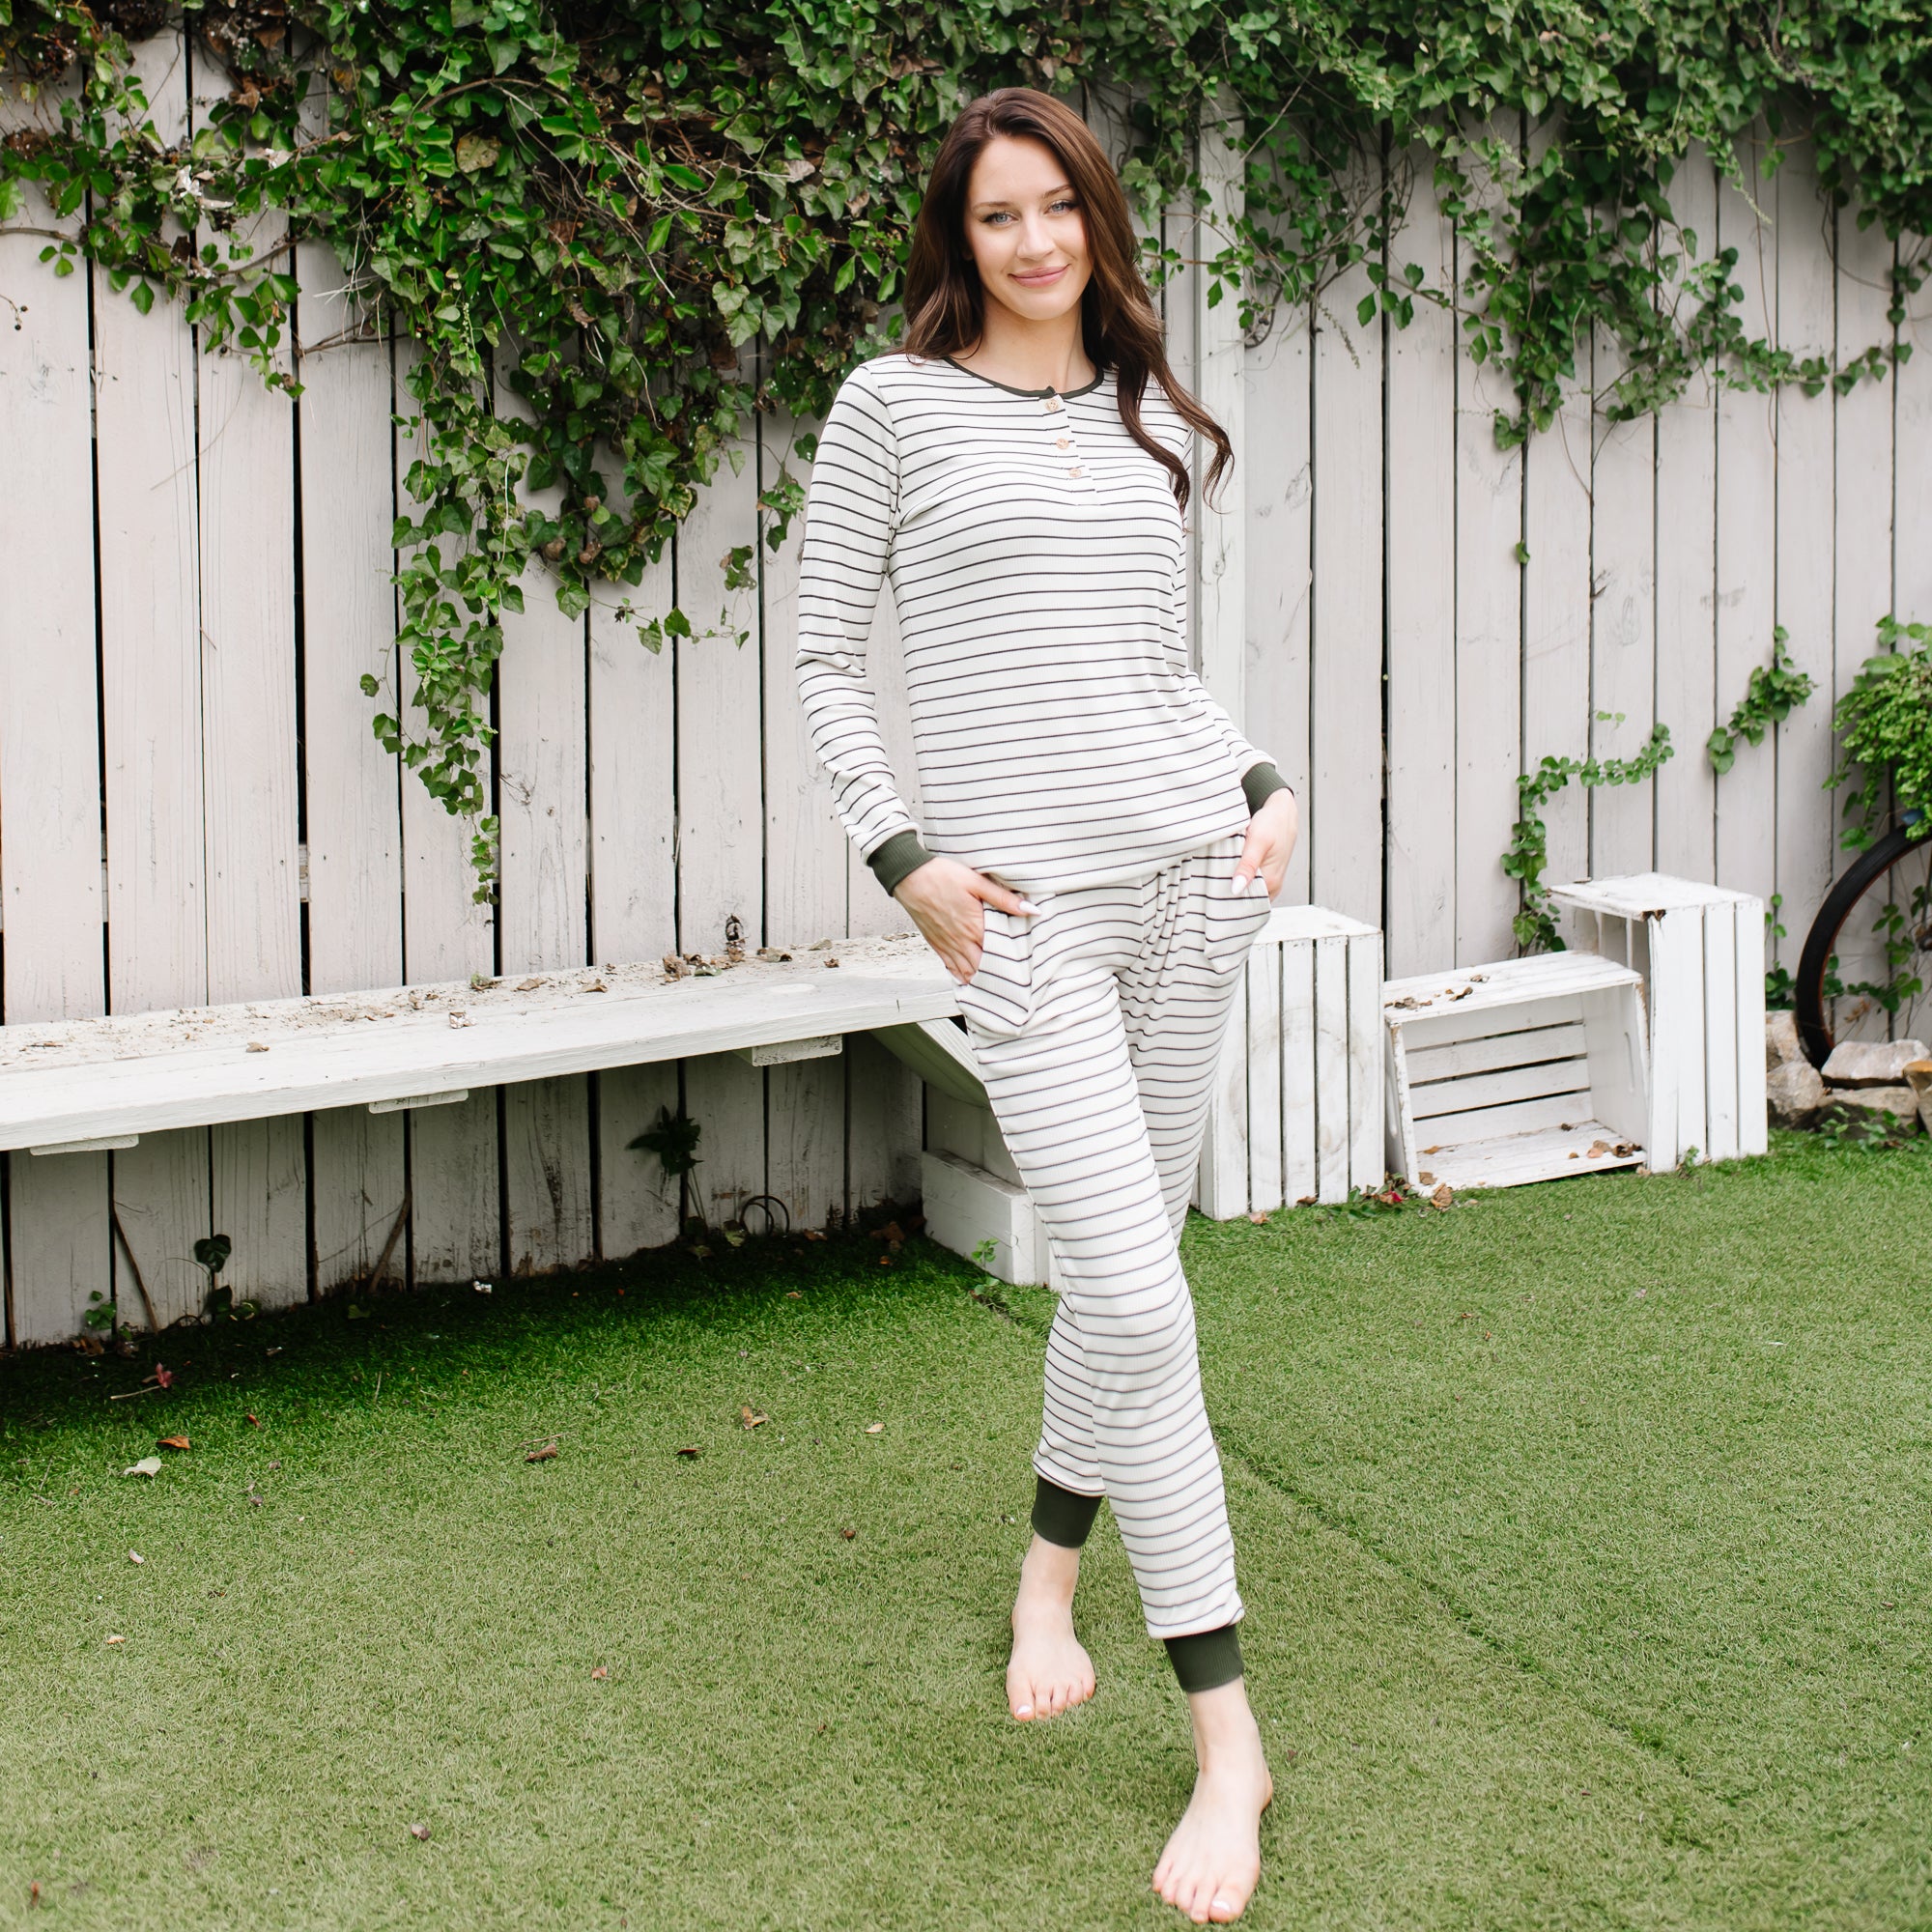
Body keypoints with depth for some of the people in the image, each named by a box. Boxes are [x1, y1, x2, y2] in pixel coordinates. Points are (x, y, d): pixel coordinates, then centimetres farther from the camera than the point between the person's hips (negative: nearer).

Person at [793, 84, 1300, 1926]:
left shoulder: (1152, 425, 15)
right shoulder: (894, 407, 2)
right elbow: (825, 665, 3)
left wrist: (1268, 787, 8)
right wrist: (901, 857, -8)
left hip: (1190, 872, 5)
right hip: (1024, 906, -5)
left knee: (1127, 1260, 10)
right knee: (1136, 1301, -11)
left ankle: (1048, 1580, 35)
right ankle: (1228, 1741, -3)